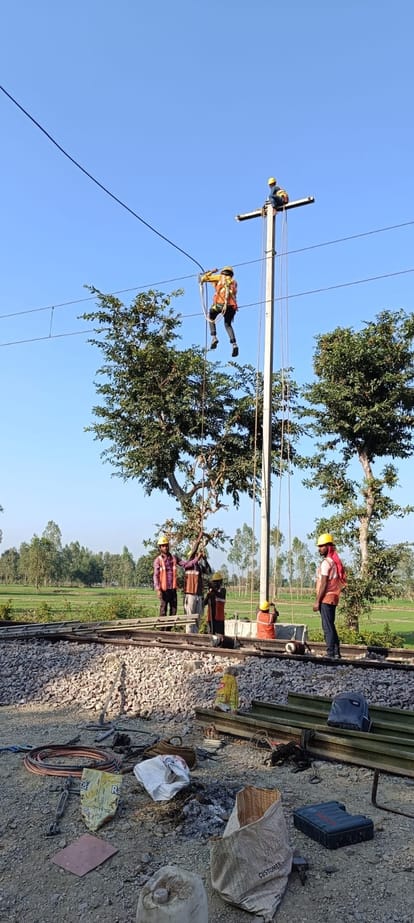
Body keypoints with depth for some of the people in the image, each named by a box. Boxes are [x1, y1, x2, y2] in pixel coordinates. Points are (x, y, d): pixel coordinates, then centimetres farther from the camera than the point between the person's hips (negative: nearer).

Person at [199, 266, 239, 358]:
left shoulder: (219, 277, 18)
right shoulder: (234, 282, 28)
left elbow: (203, 278, 20)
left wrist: (211, 272, 34)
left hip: (219, 303, -3)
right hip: (232, 305, 3)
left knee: (211, 318, 24)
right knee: (228, 325, 20)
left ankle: (214, 337, 3)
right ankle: (234, 344, -2)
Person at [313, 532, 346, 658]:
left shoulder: (326, 562, -14)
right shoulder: (335, 561, 14)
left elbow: (323, 584, -17)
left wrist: (317, 601, -14)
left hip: (326, 598, -10)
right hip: (334, 598, 10)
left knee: (327, 627, -6)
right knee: (331, 626, 16)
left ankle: (331, 654, -5)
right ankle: (336, 652, 19)